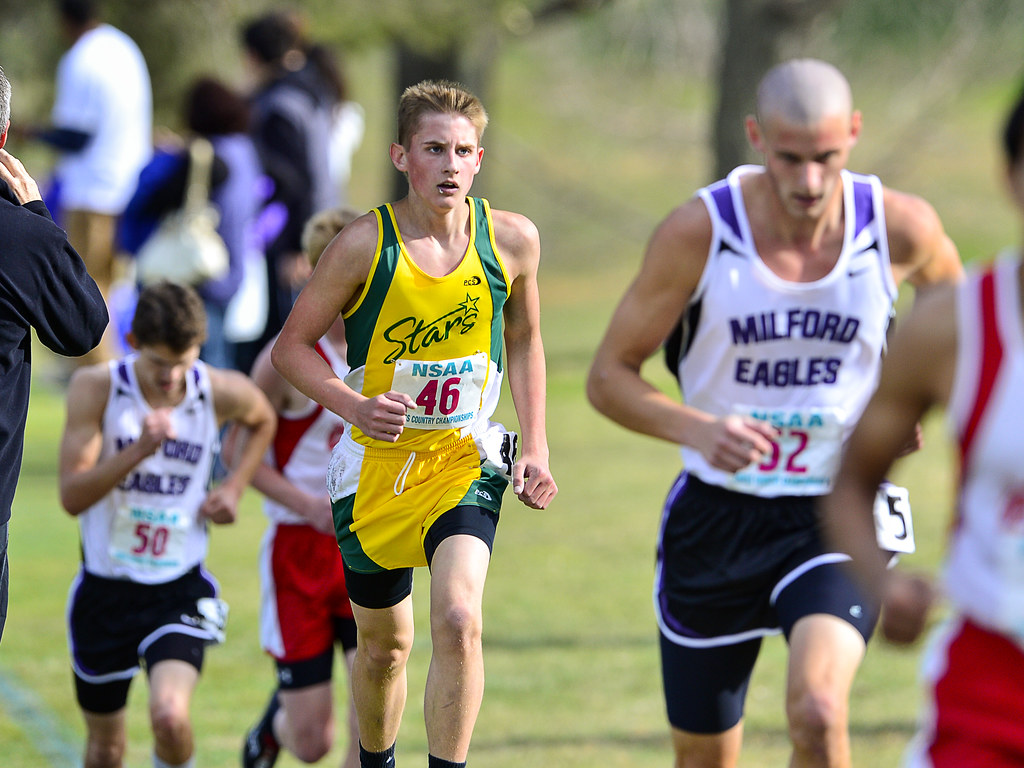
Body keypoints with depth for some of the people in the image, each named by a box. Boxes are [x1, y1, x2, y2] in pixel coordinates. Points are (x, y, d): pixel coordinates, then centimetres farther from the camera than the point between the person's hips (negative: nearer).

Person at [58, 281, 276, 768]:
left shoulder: (223, 393, -9)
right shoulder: (96, 388, -14)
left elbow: (264, 422, 17)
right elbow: (72, 496, -20)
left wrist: (235, 485, 1)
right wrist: (138, 451, -33)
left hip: (180, 588, -1)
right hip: (105, 589, 1)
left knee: (169, 716, -23)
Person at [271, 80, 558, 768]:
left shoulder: (513, 239, -5)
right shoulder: (365, 245, -12)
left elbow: (525, 342, 12)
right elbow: (292, 345, -3)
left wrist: (536, 449, 6)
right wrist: (353, 405, -20)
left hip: (465, 459, 0)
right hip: (376, 463, 0)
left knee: (459, 620, -23)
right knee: (384, 646, 14)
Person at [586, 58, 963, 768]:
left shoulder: (902, 228, -10)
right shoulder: (697, 234, -14)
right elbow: (609, 377, -6)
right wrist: (698, 430, -25)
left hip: (842, 518, -1)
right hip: (717, 515, 1)